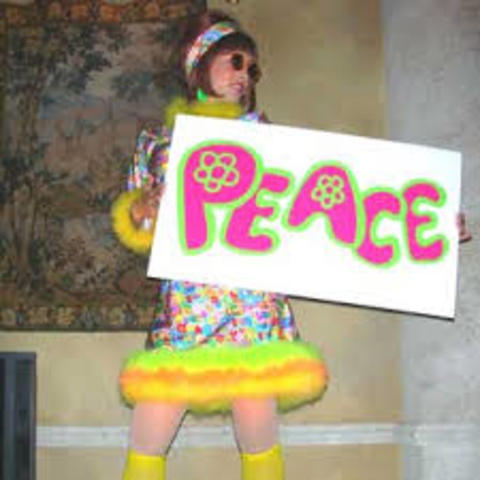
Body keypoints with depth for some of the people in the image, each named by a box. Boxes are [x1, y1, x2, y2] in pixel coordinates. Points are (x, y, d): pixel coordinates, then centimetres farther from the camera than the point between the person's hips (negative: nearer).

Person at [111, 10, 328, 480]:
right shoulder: (159, 140, 15)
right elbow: (138, 232, 18)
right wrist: (139, 213, -6)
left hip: (255, 311, 0)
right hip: (181, 311, 1)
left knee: (259, 438, -3)